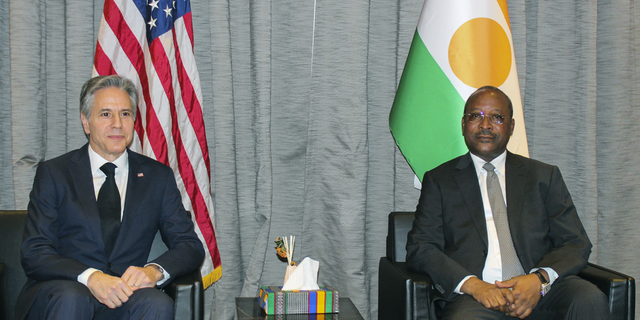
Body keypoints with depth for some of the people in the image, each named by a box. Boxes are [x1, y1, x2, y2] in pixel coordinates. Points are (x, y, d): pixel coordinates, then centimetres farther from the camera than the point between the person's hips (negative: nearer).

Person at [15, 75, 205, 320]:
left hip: (124, 295, 1)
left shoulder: (158, 176, 12)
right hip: (62, 290, -1)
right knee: (72, 298, -35)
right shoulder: (54, 173, 7)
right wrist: (90, 277, -23)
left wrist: (154, 270, -17)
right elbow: (33, 253, -3)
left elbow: (190, 247, 7)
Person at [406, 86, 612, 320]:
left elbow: (576, 244, 11)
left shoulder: (544, 176, 18)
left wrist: (540, 279, -11)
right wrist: (472, 284, -13)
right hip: (476, 298, -2)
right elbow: (420, 248, 5)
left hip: (541, 291, 2)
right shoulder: (439, 180, 14)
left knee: (590, 300, -29)